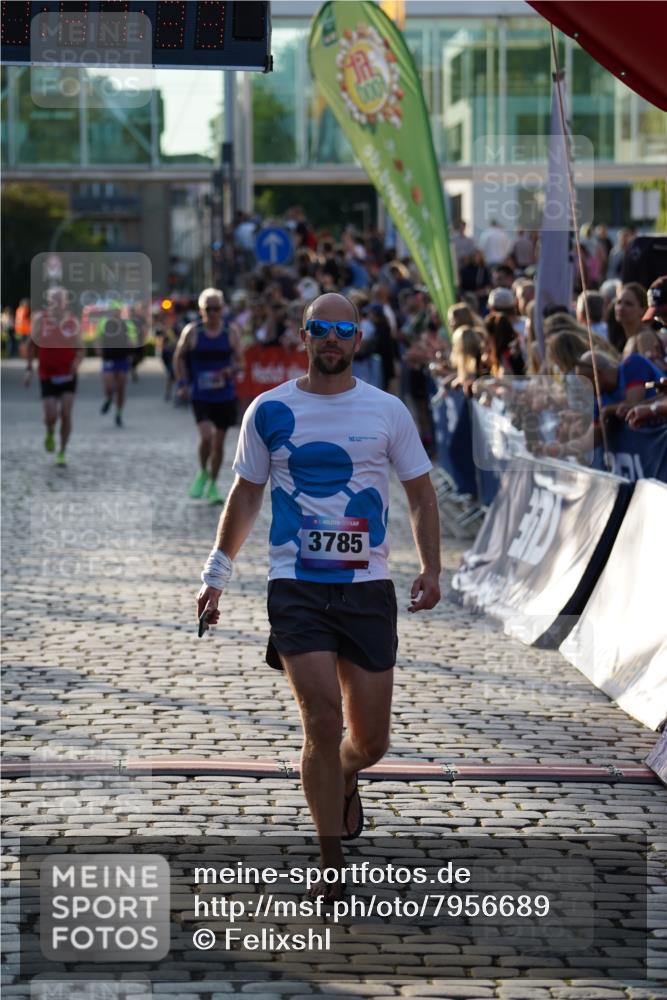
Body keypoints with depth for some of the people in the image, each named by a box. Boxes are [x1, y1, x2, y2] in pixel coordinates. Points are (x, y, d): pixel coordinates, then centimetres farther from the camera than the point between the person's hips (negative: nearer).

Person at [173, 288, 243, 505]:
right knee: (206, 436, -19)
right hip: (200, 395, -2)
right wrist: (182, 383, -1)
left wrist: (229, 370, -14)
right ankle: (203, 473, 10)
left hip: (225, 395, 2)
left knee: (219, 442, 9)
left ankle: (213, 486, 25)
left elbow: (239, 360, 8)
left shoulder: (231, 331, 1)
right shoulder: (192, 331, -3)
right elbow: (179, 357, 9)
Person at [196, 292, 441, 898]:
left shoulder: (388, 411, 5)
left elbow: (421, 493, 11)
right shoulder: (270, 411, 4)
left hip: (368, 586, 1)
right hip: (296, 587, -1)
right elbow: (247, 493, 14)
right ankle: (332, 865, -1)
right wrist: (218, 573, 11)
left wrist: (431, 569, -2)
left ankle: (343, 780, 43)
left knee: (370, 740, 5)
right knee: (323, 721, -13)